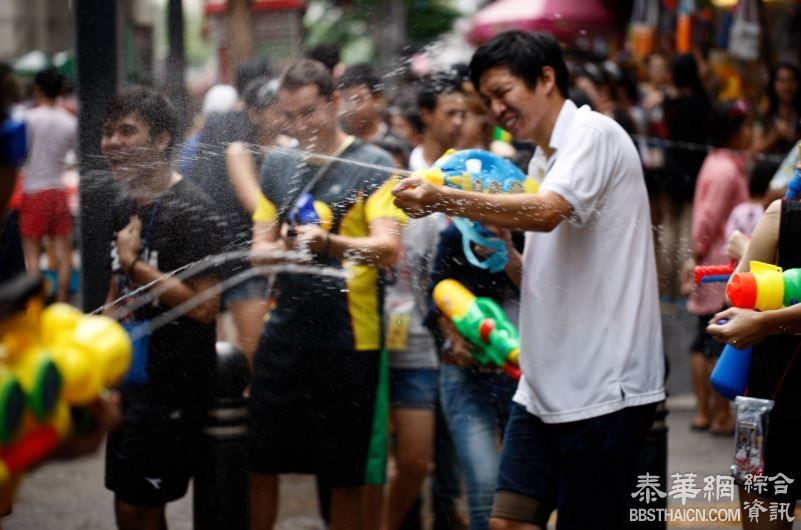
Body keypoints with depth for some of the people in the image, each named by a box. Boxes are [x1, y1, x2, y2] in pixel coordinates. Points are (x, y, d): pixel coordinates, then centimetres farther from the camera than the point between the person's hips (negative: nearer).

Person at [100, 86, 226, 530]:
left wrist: (135, 264, -19)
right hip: (131, 380, 9)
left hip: (171, 388, -9)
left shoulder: (191, 211, -17)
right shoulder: (126, 209, 11)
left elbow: (204, 306, -23)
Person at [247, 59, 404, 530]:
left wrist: (329, 243, -32)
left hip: (348, 339, -4)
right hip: (284, 332, 4)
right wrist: (283, 247, -10)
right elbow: (259, 250, 14)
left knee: (346, 475, 3)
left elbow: (389, 249, -15)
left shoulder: (373, 165, -3)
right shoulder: (277, 166, 13)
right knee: (261, 461, 6)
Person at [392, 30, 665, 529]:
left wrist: (445, 199, -31)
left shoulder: (594, 133, -9)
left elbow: (548, 213, -28)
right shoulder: (544, 160, 18)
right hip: (545, 385, 9)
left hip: (603, 388, -9)